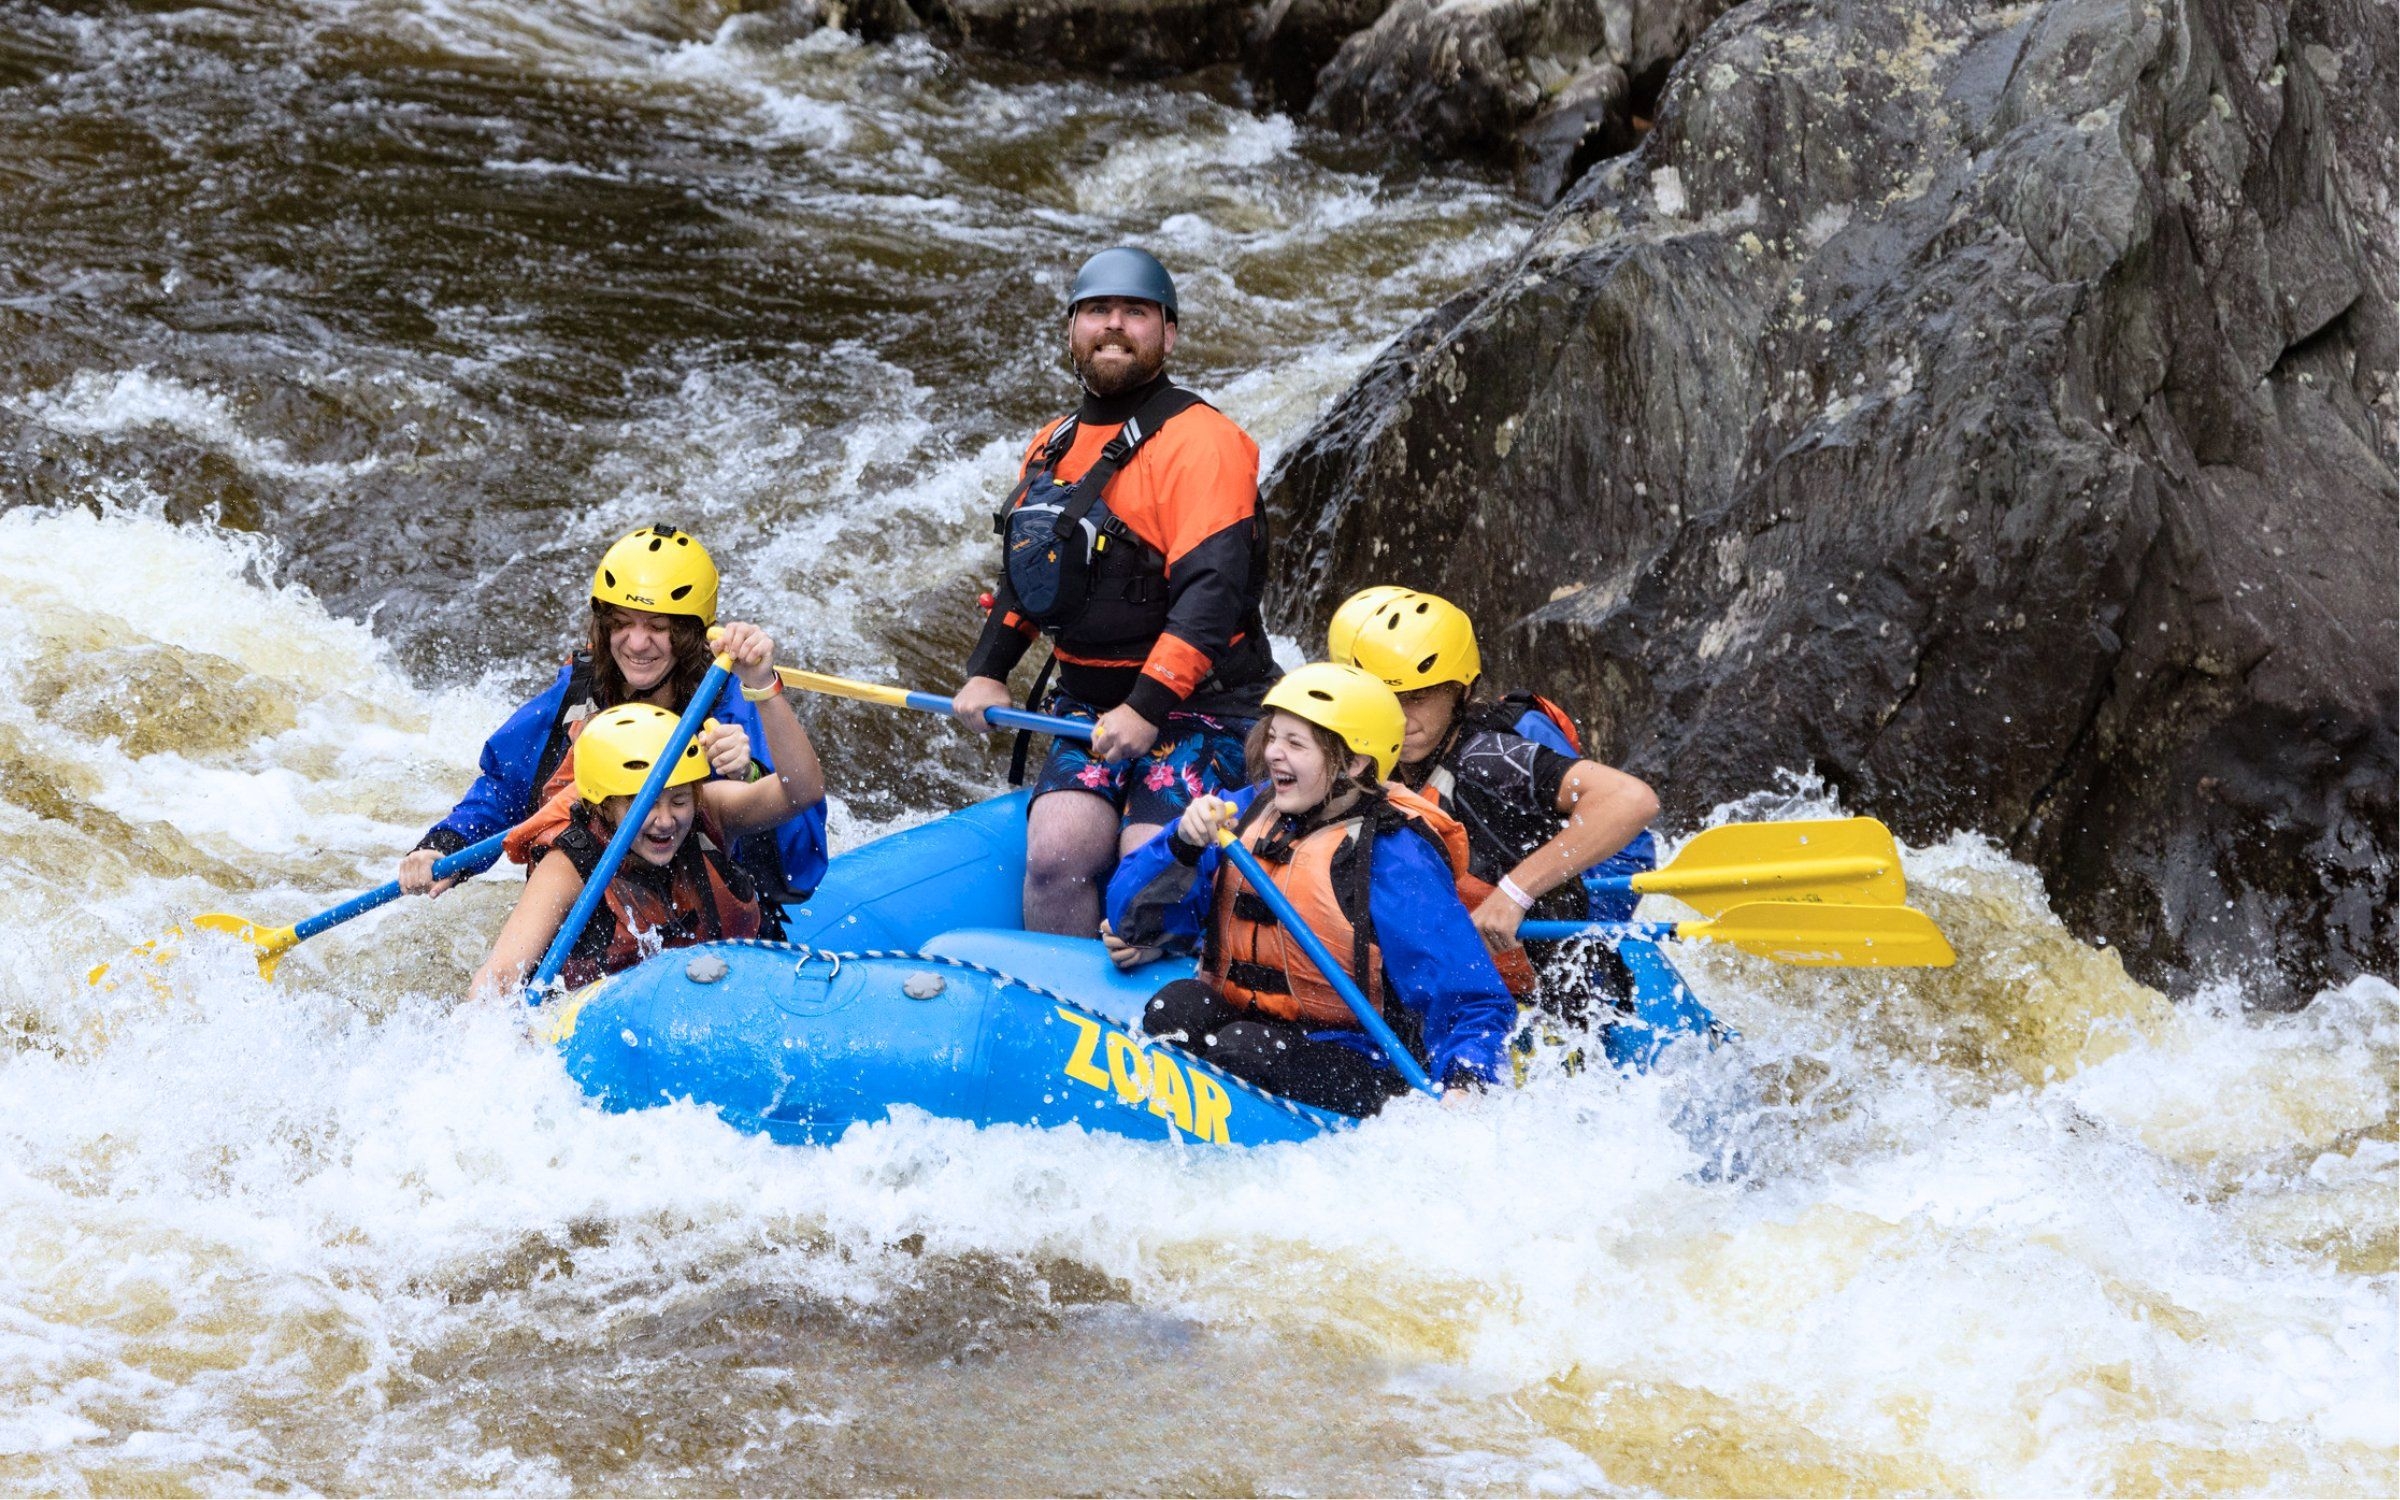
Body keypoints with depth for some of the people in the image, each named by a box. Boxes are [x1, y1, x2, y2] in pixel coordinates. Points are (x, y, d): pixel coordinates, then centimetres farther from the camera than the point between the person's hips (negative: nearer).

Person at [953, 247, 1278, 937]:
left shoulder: (1200, 441, -12)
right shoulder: (1052, 446, 14)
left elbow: (1210, 592, -22)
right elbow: (1022, 576, 27)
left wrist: (1148, 707, -27)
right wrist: (987, 673, 14)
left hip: (1194, 707, -6)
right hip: (1090, 708, 6)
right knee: (1054, 854, -14)